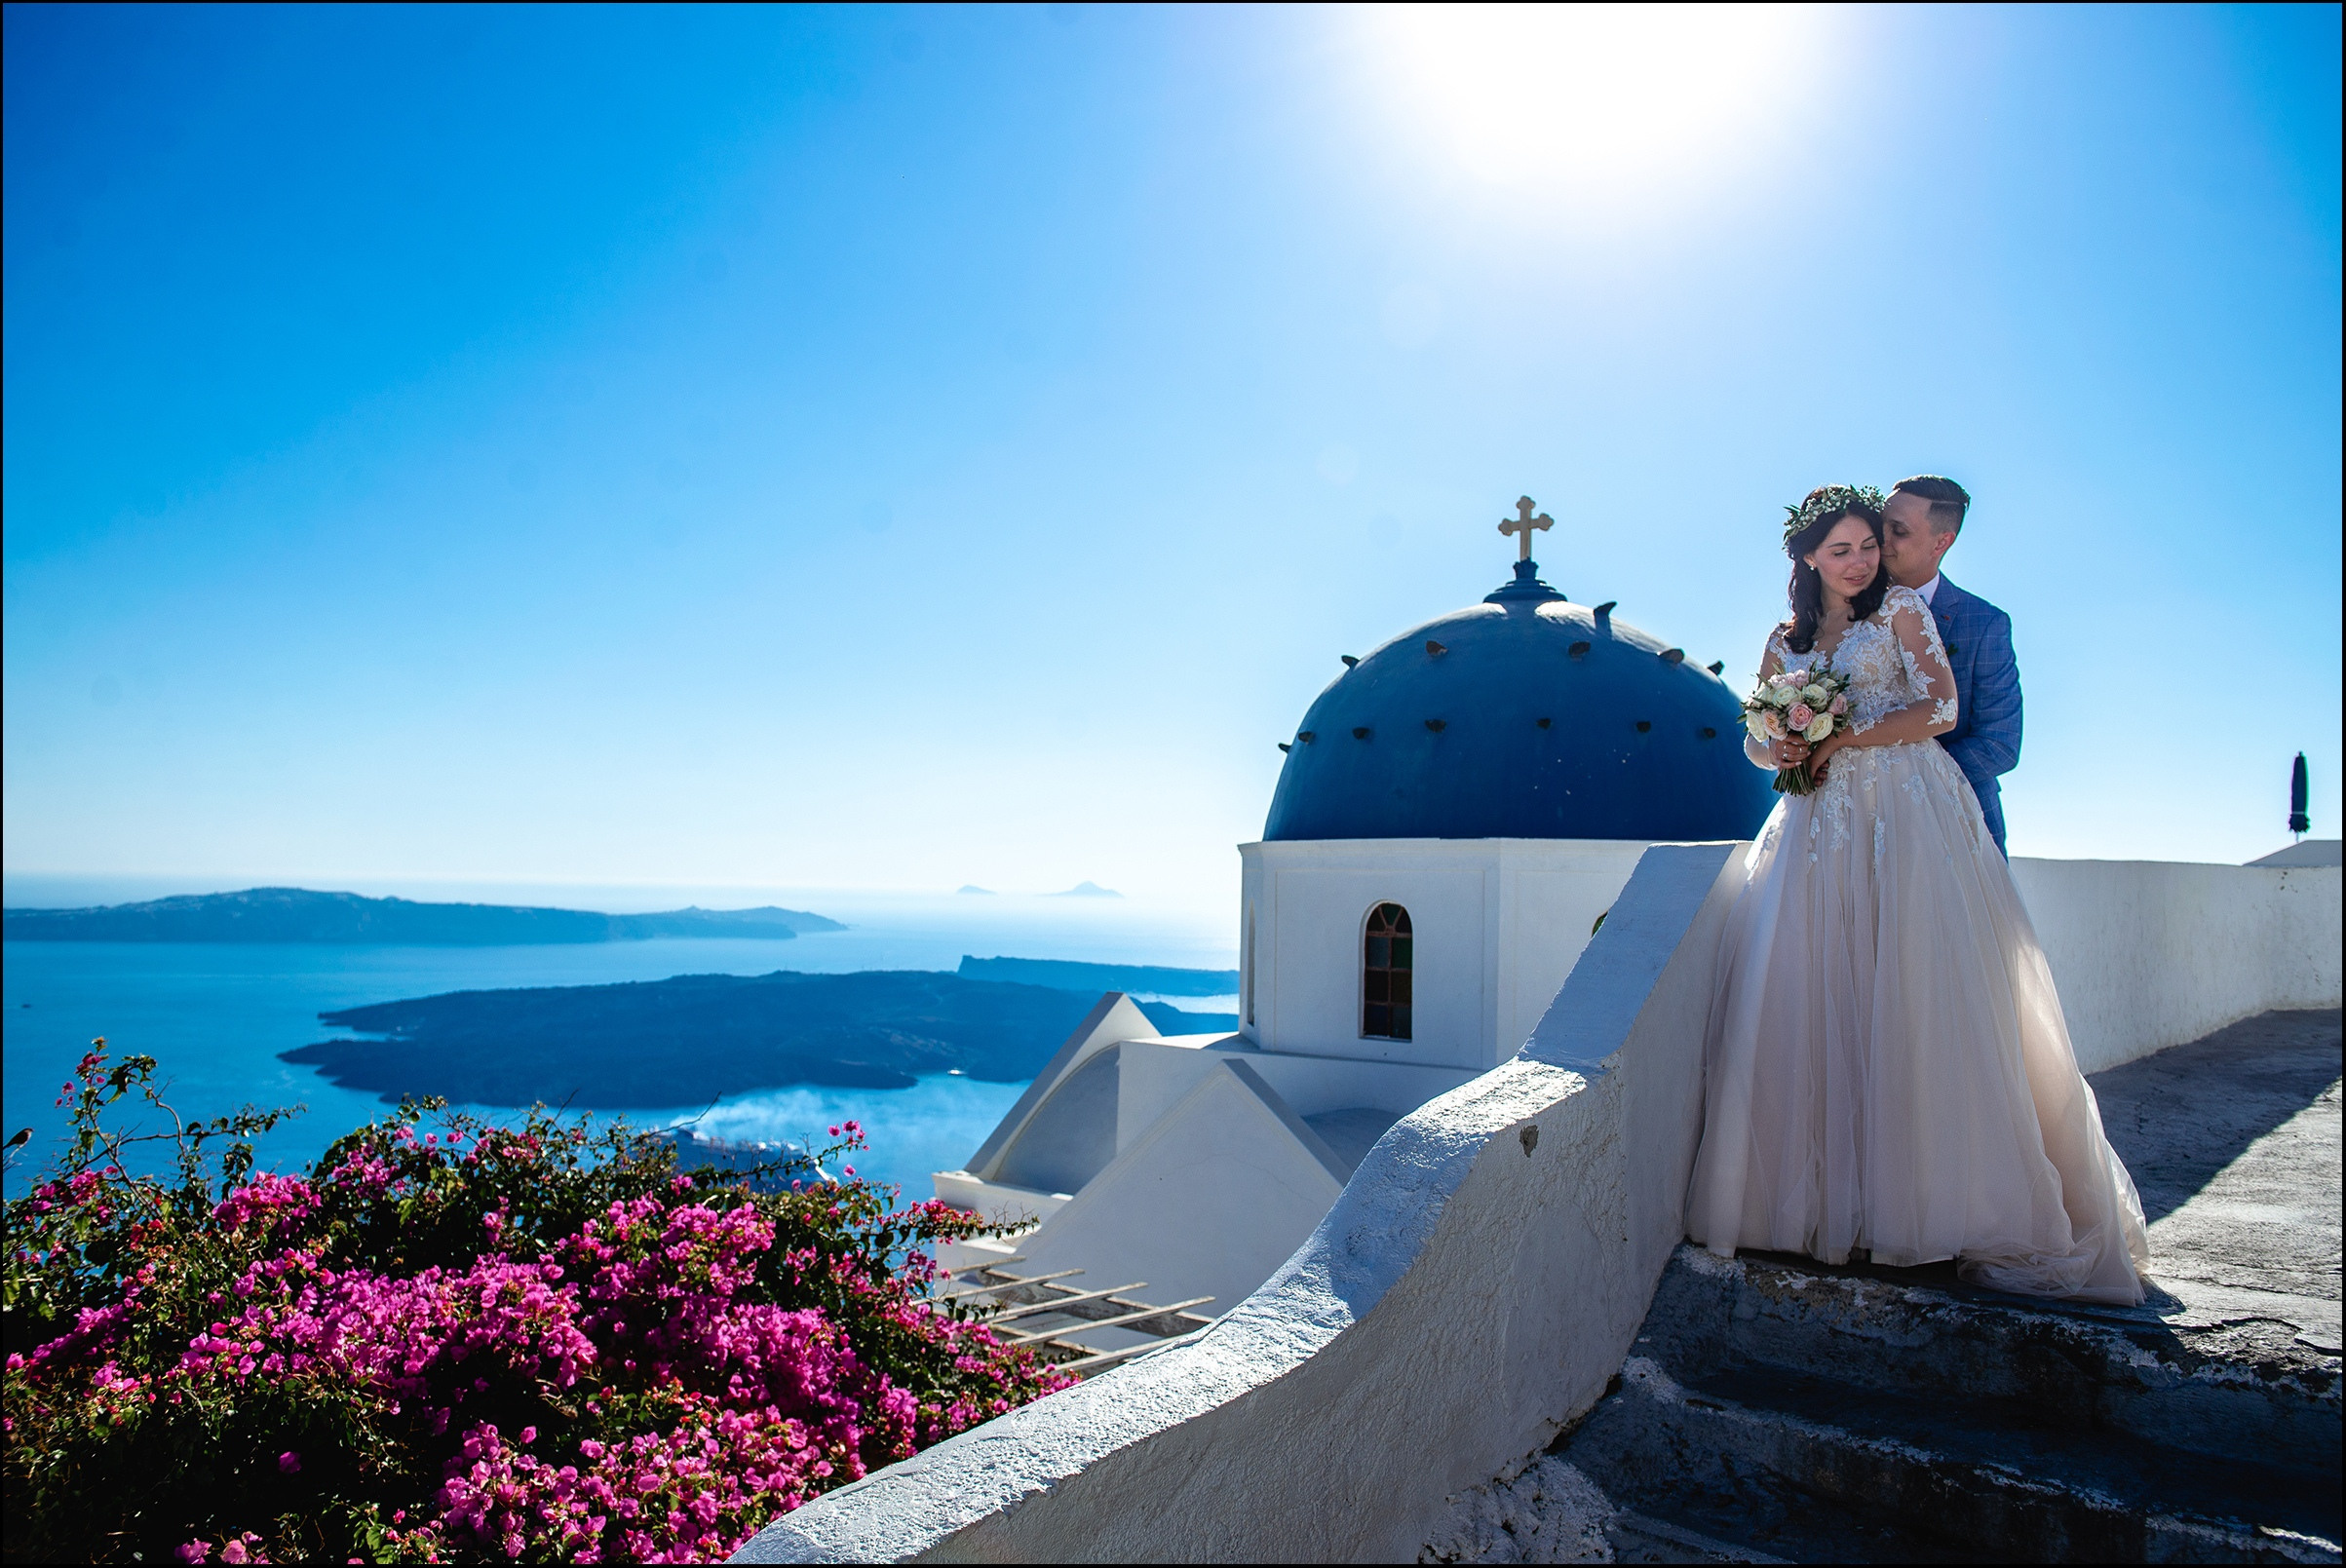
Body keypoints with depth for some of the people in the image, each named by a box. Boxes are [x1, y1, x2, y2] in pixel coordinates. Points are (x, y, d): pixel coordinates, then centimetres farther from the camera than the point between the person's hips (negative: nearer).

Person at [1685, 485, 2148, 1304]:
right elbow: (1757, 738, 17)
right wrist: (1778, 750, -6)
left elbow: (1940, 708, -4)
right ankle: (1824, 1197, 0)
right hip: (1821, 828, 4)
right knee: (1808, 997, -5)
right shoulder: (1785, 641, 17)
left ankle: (1972, 1208, -1)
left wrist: (1840, 739, -8)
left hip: (1907, 816, -3)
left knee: (1918, 994, -9)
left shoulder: (1902, 609, 7)